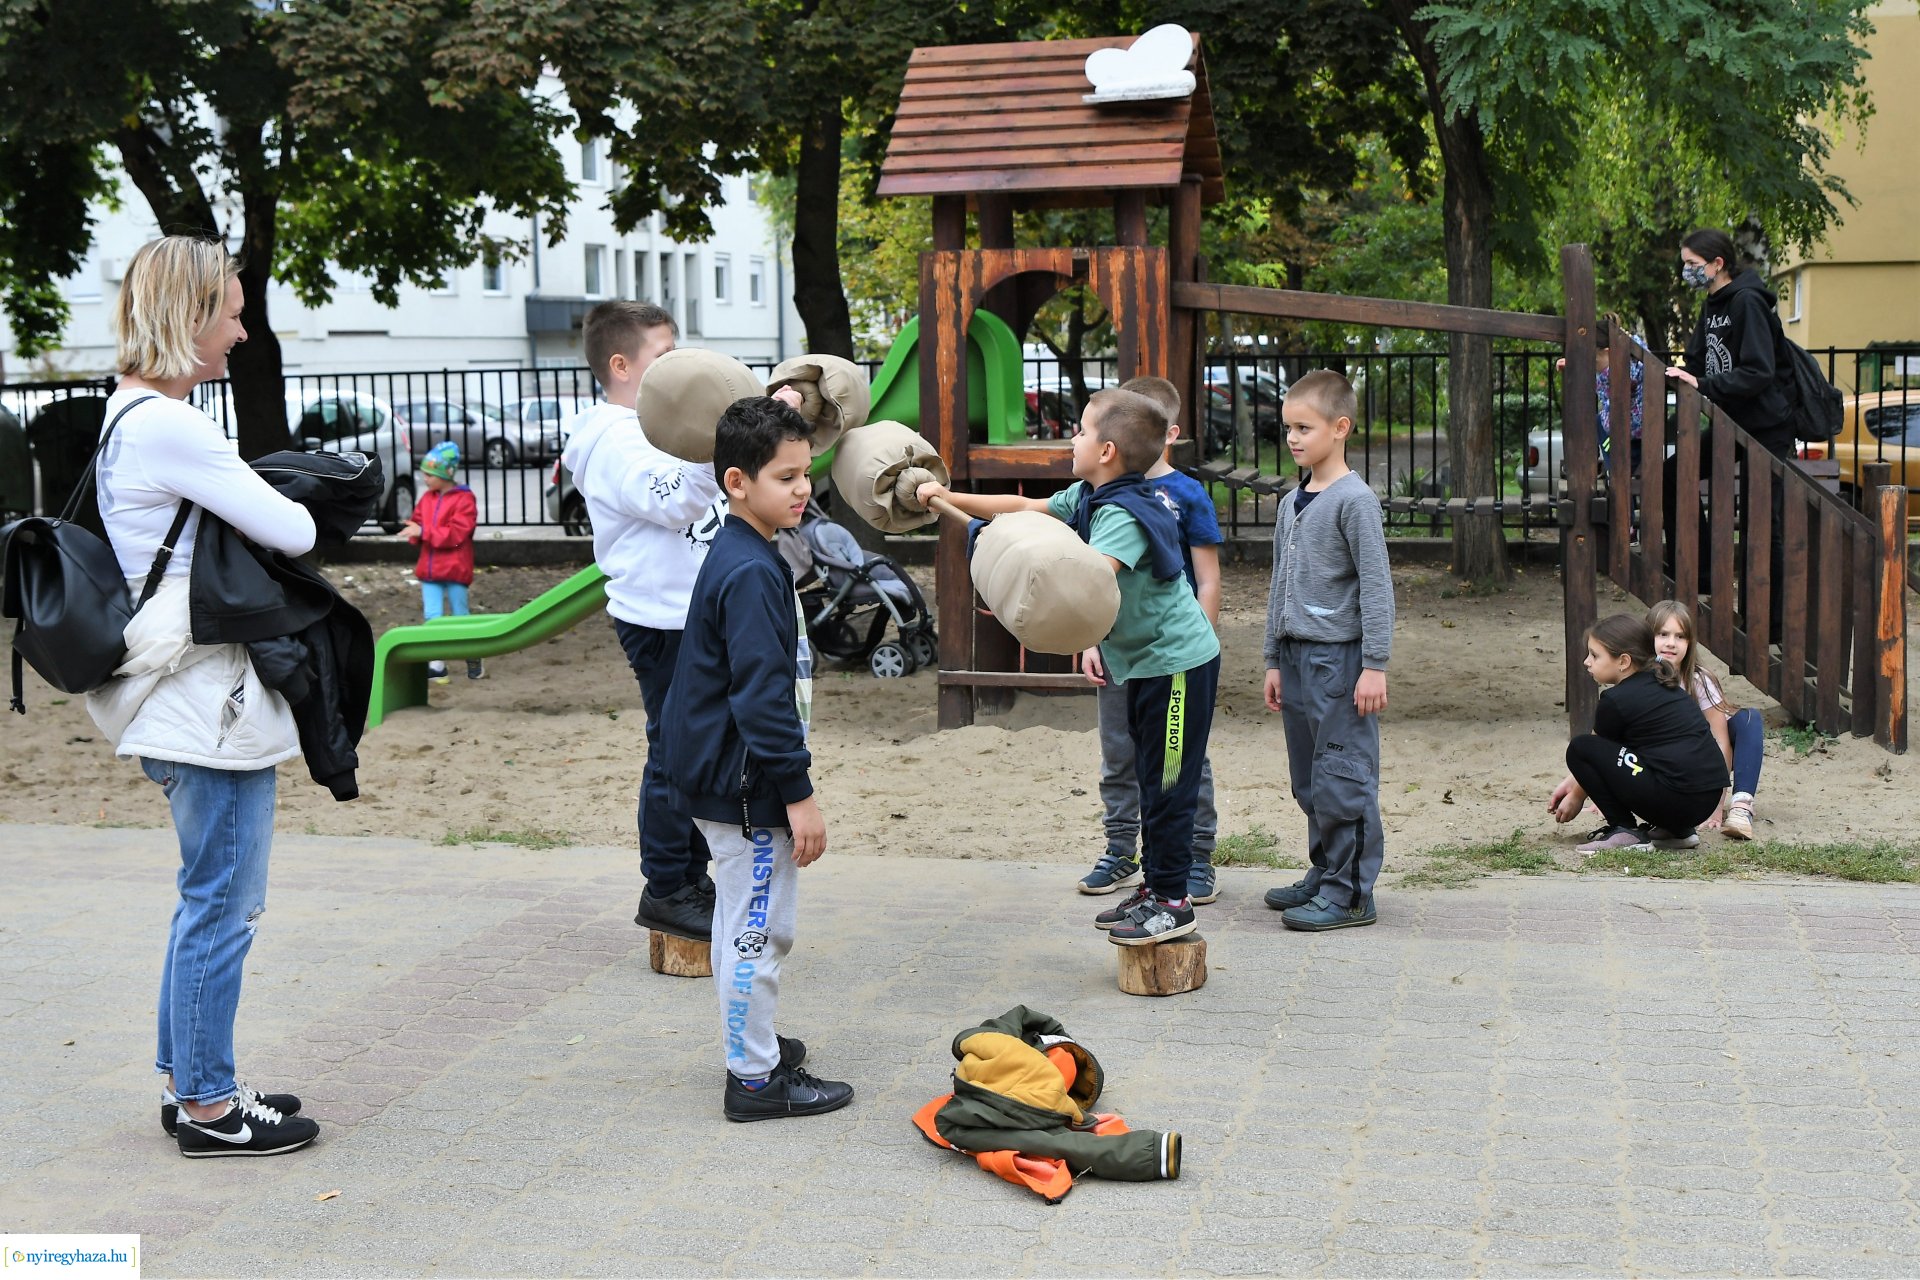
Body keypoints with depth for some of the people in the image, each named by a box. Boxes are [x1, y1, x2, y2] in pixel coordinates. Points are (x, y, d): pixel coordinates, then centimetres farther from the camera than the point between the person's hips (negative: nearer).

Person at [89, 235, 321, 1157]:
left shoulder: (133, 416, 13)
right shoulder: (167, 426, -19)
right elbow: (289, 531, -17)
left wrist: (254, 510, 1)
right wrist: (290, 511, 4)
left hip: (189, 698, 11)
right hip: (210, 701, -11)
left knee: (208, 898, 19)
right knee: (222, 904, -1)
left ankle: (187, 1080, 29)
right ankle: (208, 1107, 9)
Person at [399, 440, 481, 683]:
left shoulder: (464, 499, -11)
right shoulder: (427, 498, 9)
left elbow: (456, 533, -19)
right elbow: (418, 521, 15)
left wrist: (424, 532, -24)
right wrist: (414, 533, -10)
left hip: (455, 569, -5)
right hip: (429, 568, 6)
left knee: (460, 616, 6)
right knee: (432, 617, 1)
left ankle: (474, 661, 23)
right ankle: (436, 667, 4)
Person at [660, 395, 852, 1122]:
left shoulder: (739, 558, 12)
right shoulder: (751, 573, -21)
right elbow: (762, 694, -24)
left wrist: (788, 786, 24)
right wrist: (799, 794, -22)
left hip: (726, 781, 11)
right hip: (747, 787, -11)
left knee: (746, 921, 22)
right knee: (759, 926, -2)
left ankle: (751, 1040, 36)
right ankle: (756, 1078, 6)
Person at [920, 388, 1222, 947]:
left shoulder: (1126, 515, -24)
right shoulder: (1086, 498, 6)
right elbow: (1024, 508, 15)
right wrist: (950, 498, 13)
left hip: (1178, 661, -10)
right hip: (1144, 661, 10)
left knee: (1168, 785, -3)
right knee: (1148, 780, 16)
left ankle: (1173, 900, 5)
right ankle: (1155, 887, 25)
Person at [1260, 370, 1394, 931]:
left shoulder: (1355, 500, -10)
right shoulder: (1291, 503, 14)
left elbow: (1376, 586, -13)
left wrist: (1375, 665, -16)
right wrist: (1275, 660, 19)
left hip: (1339, 657, -8)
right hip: (1297, 654, 8)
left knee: (1342, 778, -5)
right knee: (1308, 779, 13)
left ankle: (1350, 892, 1)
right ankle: (1323, 874, 24)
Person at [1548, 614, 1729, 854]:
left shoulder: (1617, 699, -7)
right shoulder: (1660, 685, 19)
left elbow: (1588, 750, 10)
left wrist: (1576, 796, 26)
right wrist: (1572, 781, 30)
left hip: (1675, 799, -9)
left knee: (1580, 749, -4)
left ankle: (1624, 832, -2)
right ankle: (1677, 830, 20)